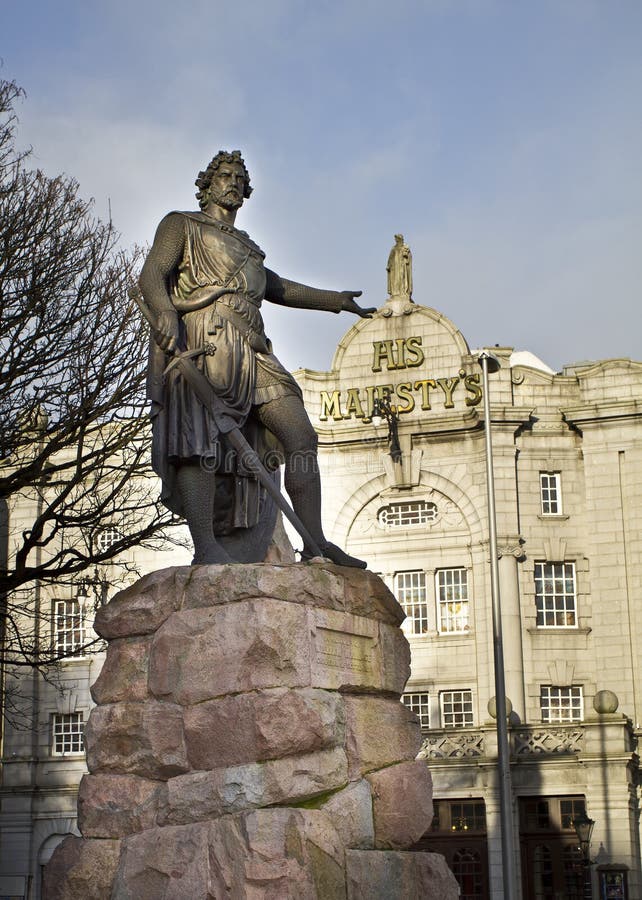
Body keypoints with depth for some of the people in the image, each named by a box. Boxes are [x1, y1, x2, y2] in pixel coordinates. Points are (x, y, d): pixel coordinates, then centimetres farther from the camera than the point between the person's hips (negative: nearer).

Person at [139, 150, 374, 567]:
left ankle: (315, 544, -5)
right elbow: (152, 274, 1)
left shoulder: (245, 247, 37)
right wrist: (166, 312, -21)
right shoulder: (181, 225, 17)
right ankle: (206, 548, -35)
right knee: (200, 439, -23)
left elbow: (279, 288, 51)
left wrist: (336, 300, 52)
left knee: (301, 436, -4)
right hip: (202, 343, -7)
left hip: (250, 353, 7)